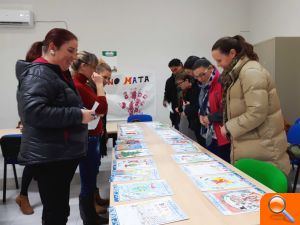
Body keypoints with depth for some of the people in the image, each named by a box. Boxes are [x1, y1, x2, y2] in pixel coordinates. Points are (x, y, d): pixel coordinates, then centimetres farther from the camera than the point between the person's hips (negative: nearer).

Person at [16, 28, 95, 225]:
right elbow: (33, 111, -28)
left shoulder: (58, 73, 15)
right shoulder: (38, 74, -16)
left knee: (58, 209, 20)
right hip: (49, 157, -10)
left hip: (63, 154, 10)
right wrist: (78, 115, -25)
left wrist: (83, 111, 9)